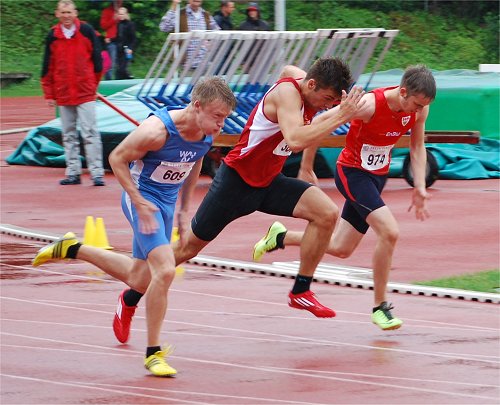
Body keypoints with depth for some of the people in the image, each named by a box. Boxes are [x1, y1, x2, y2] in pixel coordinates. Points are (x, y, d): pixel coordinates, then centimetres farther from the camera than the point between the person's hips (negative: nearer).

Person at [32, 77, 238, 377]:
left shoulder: (209, 134, -7)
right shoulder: (157, 130, -29)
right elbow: (117, 159, -17)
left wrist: (185, 209, 14)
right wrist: (140, 204, -21)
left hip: (167, 202, 8)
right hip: (143, 198, -8)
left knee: (142, 278, 17)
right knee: (165, 271, -22)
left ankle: (72, 249, 38)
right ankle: (154, 353, -9)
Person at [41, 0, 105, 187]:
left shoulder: (86, 31, -2)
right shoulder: (52, 36, 5)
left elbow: (97, 59, 6)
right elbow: (47, 67, 10)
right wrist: (49, 93, 10)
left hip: (85, 93, -3)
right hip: (63, 95, 3)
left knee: (90, 133, -8)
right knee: (68, 135, 7)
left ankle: (97, 173, -9)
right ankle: (73, 173, 12)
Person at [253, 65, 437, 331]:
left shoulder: (420, 109, -11)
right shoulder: (369, 105, -29)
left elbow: (417, 147, 6)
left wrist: (420, 187, -6)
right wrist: (306, 169, -10)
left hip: (378, 176, 7)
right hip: (352, 172, -7)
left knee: (341, 249, 12)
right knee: (389, 232, -24)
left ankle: (281, 237, 34)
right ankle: (380, 307, -11)